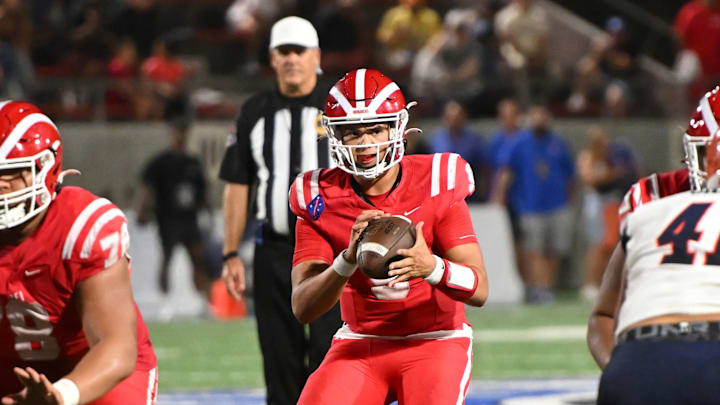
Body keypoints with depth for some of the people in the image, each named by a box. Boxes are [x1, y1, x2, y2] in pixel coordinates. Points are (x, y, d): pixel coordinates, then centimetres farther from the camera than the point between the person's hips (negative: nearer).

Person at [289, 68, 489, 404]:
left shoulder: (435, 187, -10)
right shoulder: (322, 199, -6)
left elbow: (479, 290, -15)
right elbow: (302, 308, -15)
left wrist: (431, 267, -37)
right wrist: (348, 259, -33)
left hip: (434, 341, -2)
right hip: (359, 345, 2)